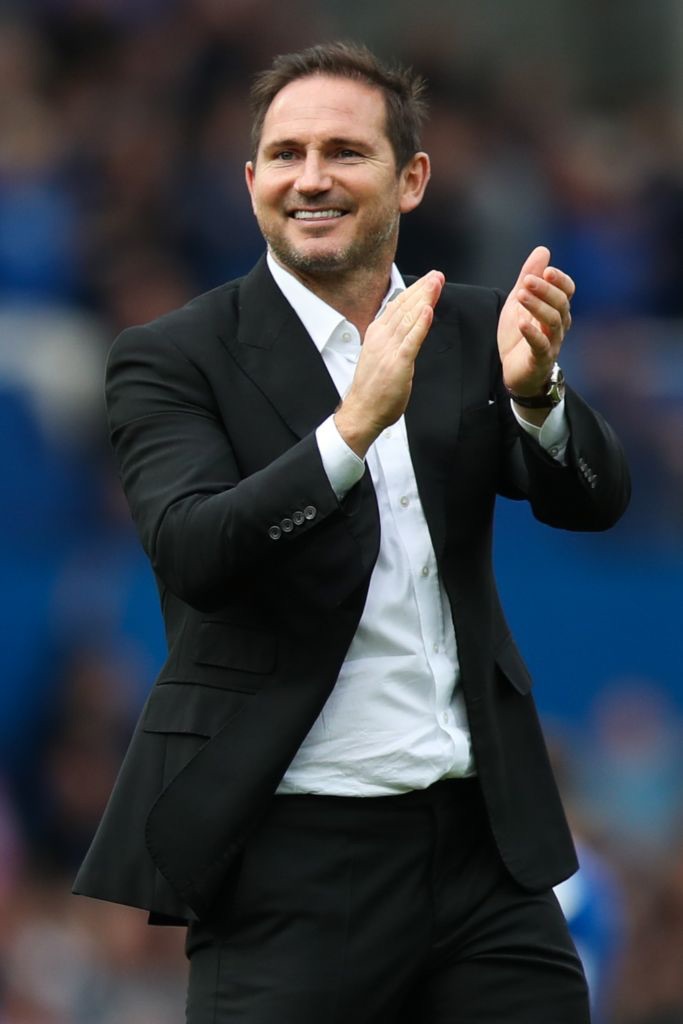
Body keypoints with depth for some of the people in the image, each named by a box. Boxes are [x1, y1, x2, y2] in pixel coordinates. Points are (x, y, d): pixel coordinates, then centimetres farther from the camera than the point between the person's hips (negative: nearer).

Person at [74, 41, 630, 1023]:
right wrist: (358, 422, -30)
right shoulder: (175, 357, -3)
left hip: (484, 839, 4)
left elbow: (594, 499, -1)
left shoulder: (471, 331, 9)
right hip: (292, 862, -4)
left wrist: (532, 388, -22)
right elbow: (192, 553, -18)